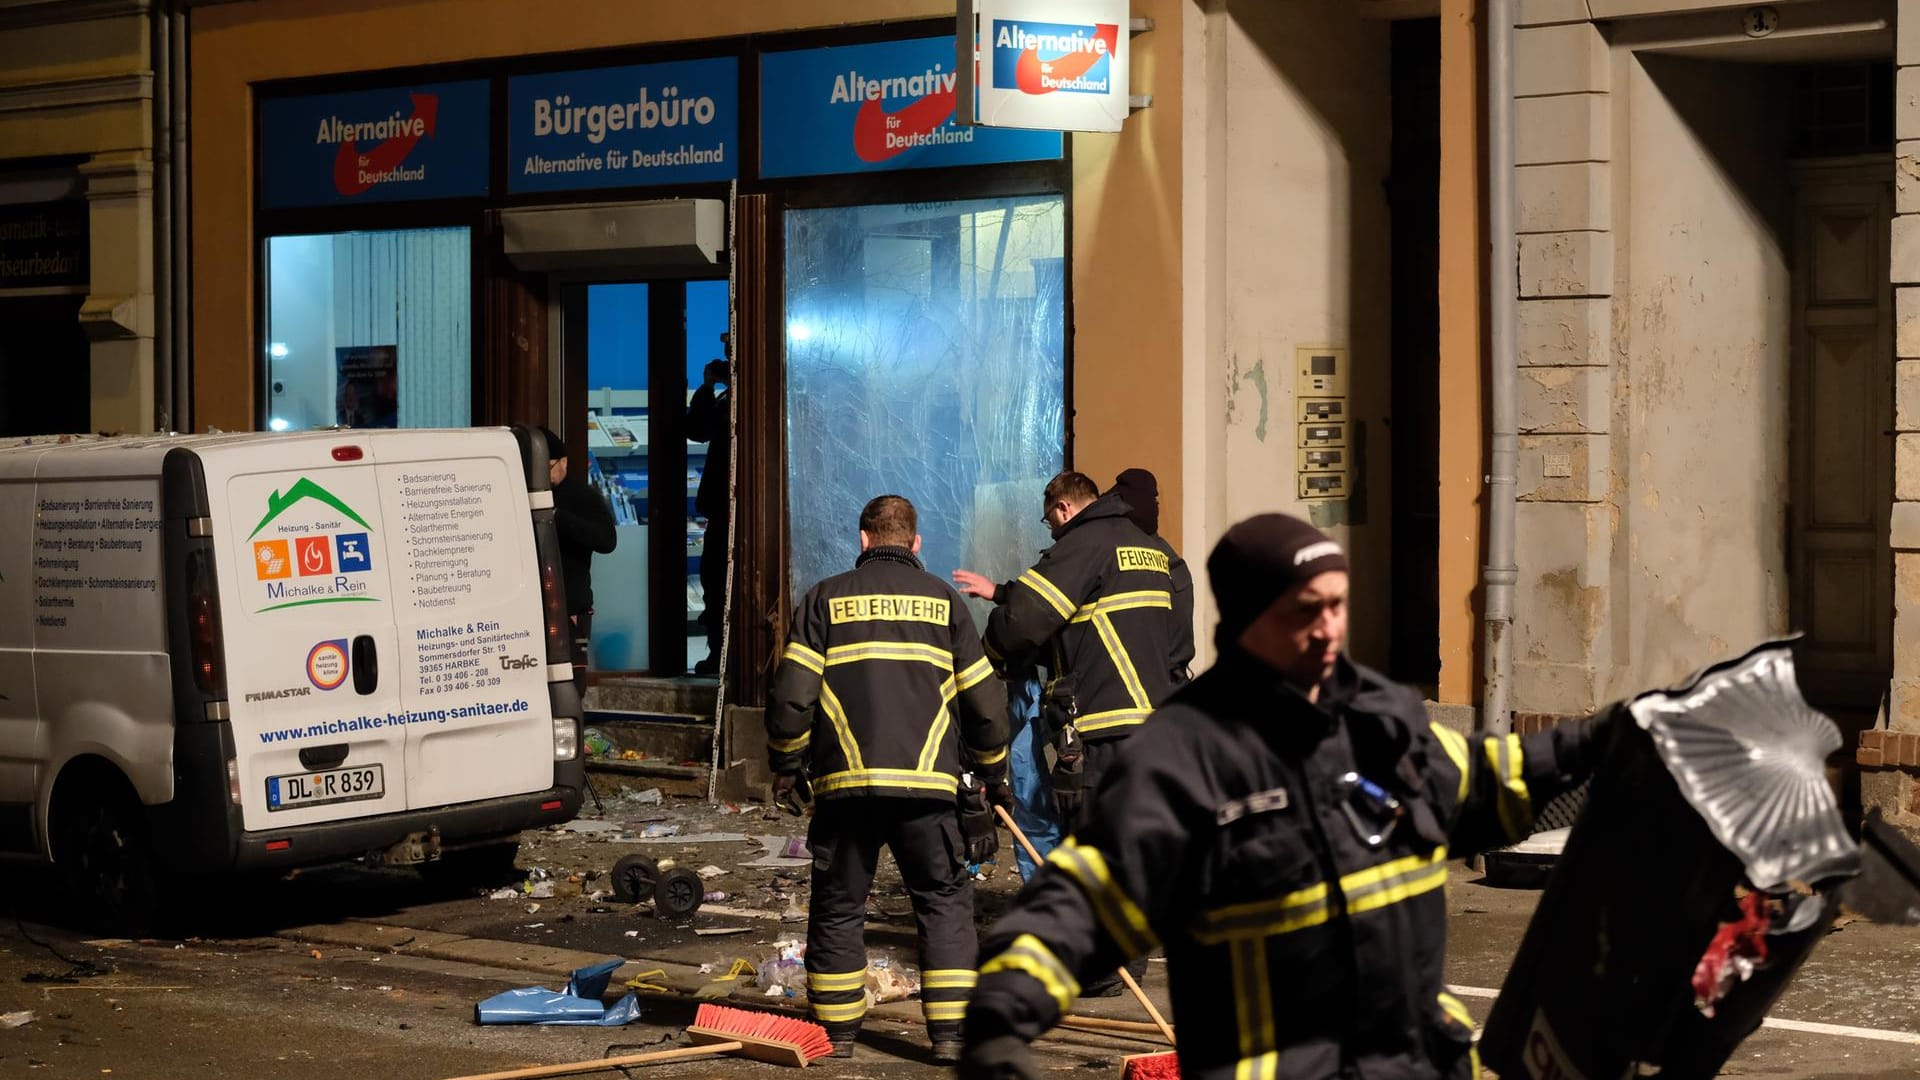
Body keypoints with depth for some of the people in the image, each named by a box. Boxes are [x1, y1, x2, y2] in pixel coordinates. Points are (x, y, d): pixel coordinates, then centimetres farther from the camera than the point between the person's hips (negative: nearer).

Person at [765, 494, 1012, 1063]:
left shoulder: (826, 599, 6)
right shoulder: (944, 600, 9)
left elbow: (791, 694, 0)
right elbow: (983, 701, 10)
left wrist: (787, 765, 14)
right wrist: (993, 774, 24)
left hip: (844, 783, 0)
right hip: (925, 784, 0)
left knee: (838, 906, 11)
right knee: (945, 901, 8)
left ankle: (837, 1033, 16)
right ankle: (950, 1032, 1)